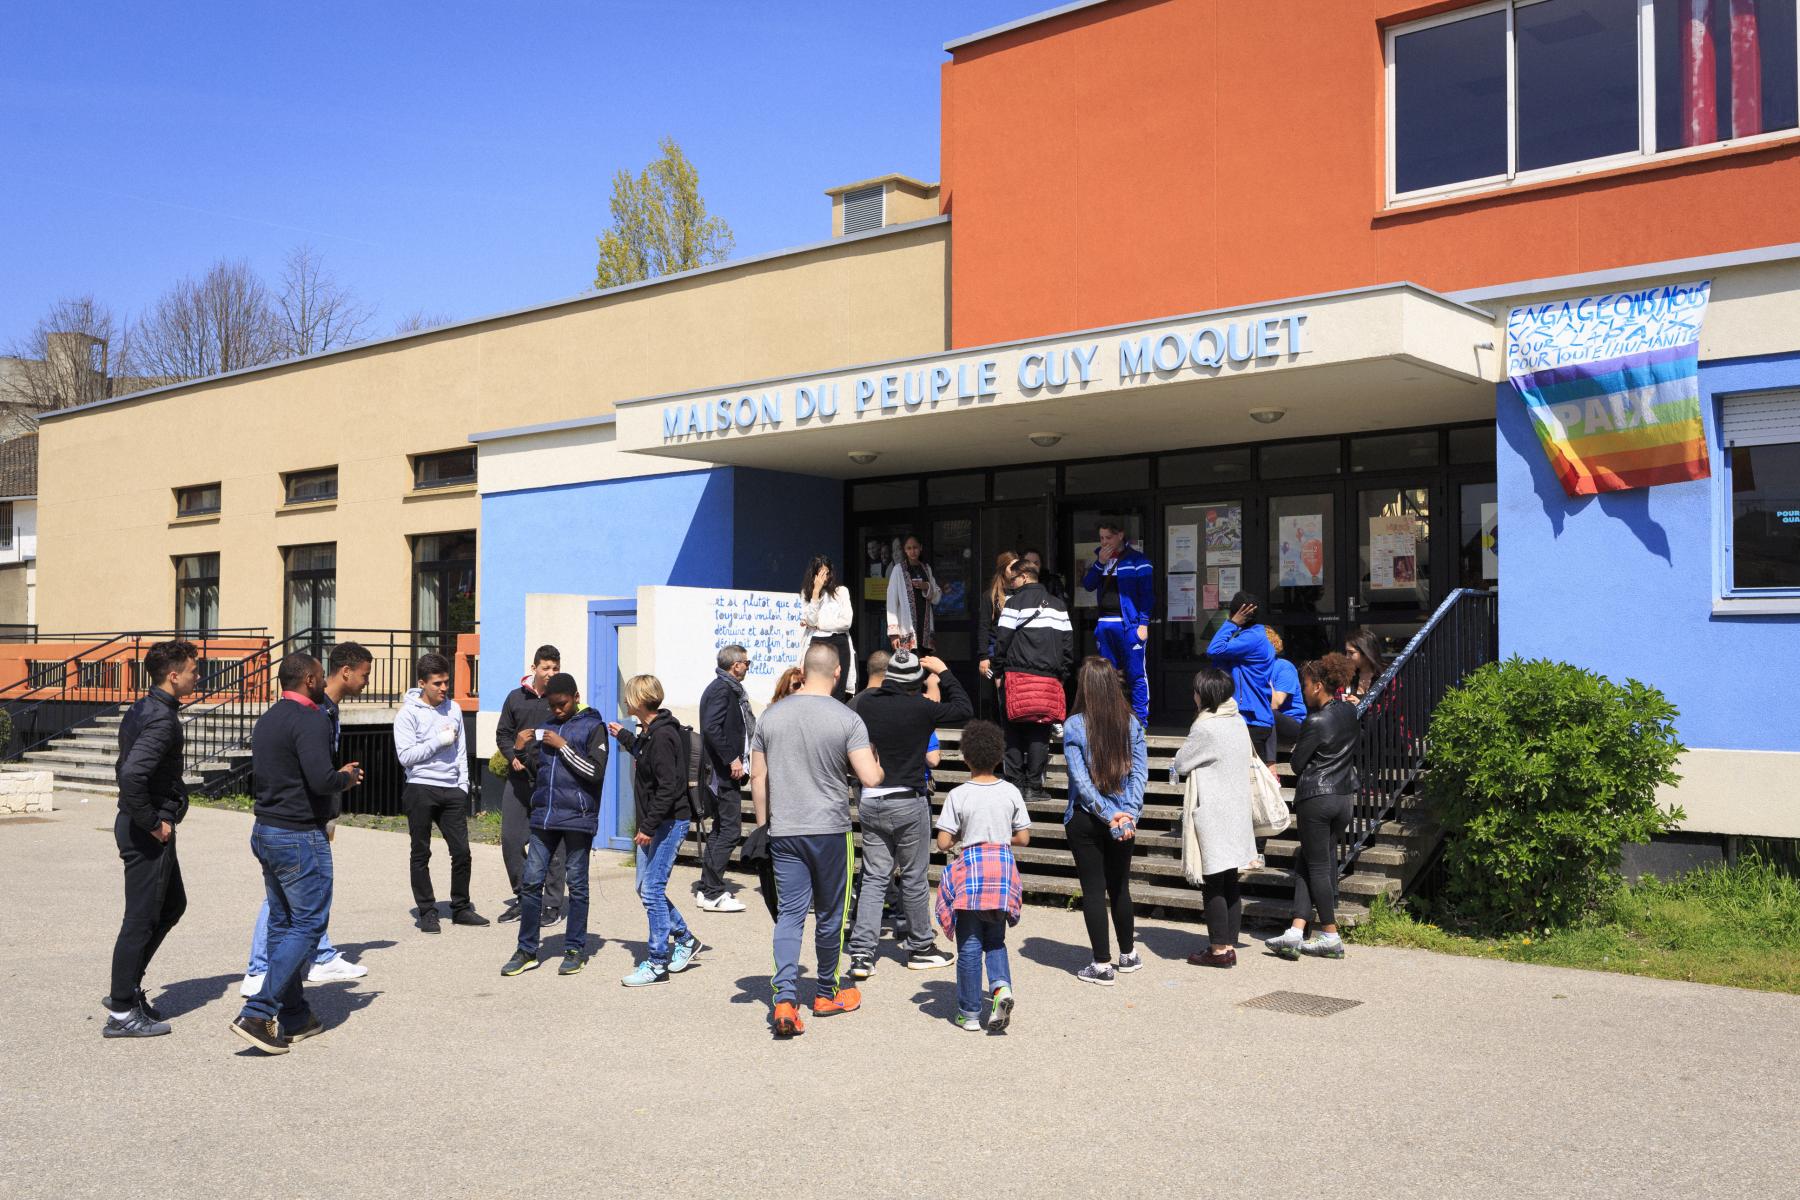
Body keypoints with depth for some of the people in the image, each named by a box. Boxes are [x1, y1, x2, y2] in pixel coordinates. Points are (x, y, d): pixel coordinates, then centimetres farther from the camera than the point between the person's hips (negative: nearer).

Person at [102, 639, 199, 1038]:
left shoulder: (142, 710, 12)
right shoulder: (161, 720, -20)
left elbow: (125, 768, 22)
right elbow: (132, 775, -33)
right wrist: (152, 823, -22)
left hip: (138, 824, 10)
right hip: (147, 833, -10)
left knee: (172, 904, 21)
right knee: (142, 918, -2)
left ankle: (127, 988, 27)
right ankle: (122, 1012, 7)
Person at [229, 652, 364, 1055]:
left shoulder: (267, 720, 13)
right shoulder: (310, 720, -16)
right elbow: (321, 780, -27)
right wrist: (347, 777, -5)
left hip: (266, 831, 9)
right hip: (300, 836, -9)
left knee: (282, 923, 13)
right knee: (308, 924, -4)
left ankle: (294, 1017, 18)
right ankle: (258, 1013, -11)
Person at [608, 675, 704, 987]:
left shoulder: (663, 736, -20)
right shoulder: (649, 732, 11)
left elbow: (668, 786, -24)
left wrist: (649, 826, -22)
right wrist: (624, 736, 38)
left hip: (669, 822, -10)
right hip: (653, 823, 10)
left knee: (652, 891, -8)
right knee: (646, 888, 15)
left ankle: (657, 964, 0)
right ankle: (685, 940, 29)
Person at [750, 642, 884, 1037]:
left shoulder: (772, 715, 3)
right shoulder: (847, 719, -9)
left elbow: (757, 777, 7)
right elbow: (870, 779, -15)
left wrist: (763, 824, 17)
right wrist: (879, 768, 8)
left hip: (783, 831, 2)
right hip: (830, 830, -2)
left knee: (789, 914, 3)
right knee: (830, 915, 13)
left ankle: (784, 999, -12)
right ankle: (827, 994, 27)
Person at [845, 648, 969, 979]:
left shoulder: (864, 703, -2)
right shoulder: (921, 708, -14)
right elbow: (963, 709, 0)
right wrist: (944, 672, 9)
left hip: (869, 802, 4)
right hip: (908, 804, -4)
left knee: (873, 878, 9)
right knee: (914, 878, 10)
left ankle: (861, 953, 2)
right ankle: (920, 947, 23)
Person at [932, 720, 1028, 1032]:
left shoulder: (958, 795, -9)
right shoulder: (1011, 793, 0)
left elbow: (943, 842, -10)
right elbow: (1023, 838, 3)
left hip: (970, 870, -3)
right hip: (1003, 867, 3)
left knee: (969, 945, 5)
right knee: (995, 939, 17)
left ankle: (969, 1013, 11)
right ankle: (1001, 986, -8)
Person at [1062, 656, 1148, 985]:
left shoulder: (1074, 725, -12)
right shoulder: (1131, 723, -1)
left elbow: (1080, 780, -16)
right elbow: (1140, 772, -6)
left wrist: (1108, 815, -14)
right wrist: (1127, 813, -10)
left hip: (1086, 819, -4)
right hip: (1124, 819, 4)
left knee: (1093, 890, 4)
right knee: (1119, 887, 18)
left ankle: (1102, 964, 8)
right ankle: (1128, 954, 31)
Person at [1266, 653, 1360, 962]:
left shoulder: (1316, 722, -17)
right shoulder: (1351, 712, 6)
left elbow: (1297, 763, -9)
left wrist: (1294, 751, 9)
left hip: (1315, 798, -8)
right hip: (1345, 796, 8)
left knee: (1317, 866, 4)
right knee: (1313, 861, 11)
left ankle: (1331, 937, 10)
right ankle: (1296, 932, 5)